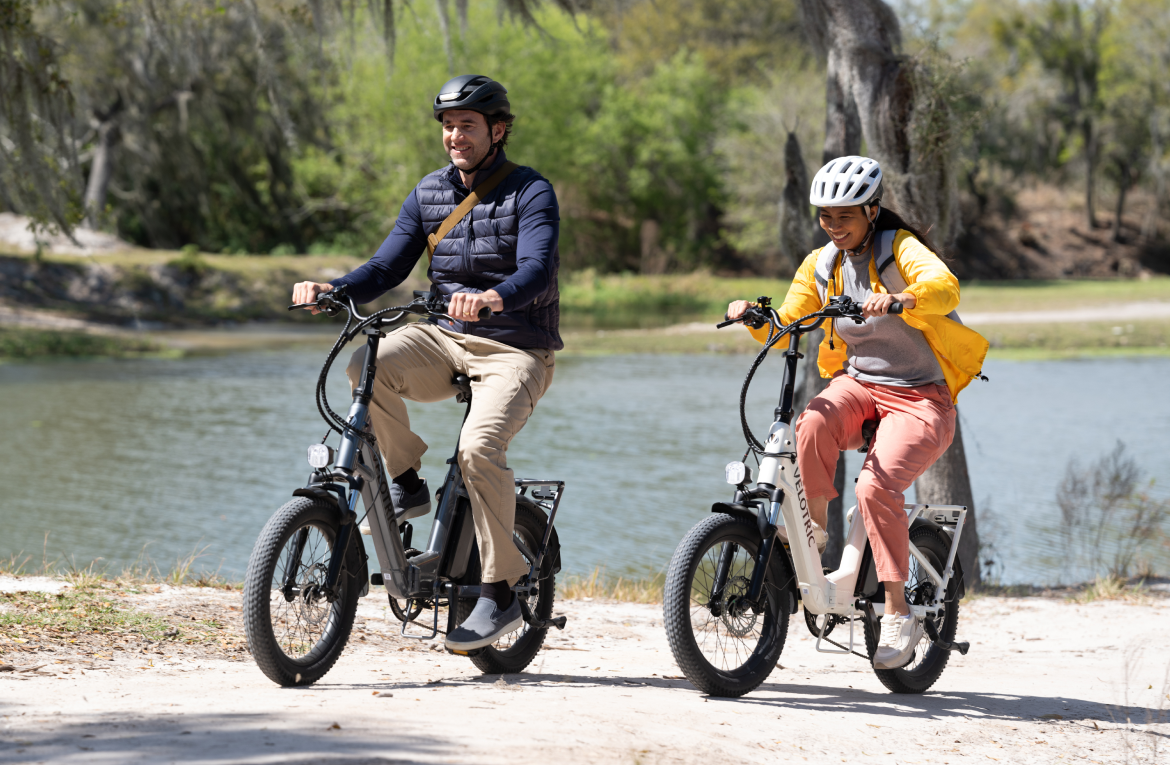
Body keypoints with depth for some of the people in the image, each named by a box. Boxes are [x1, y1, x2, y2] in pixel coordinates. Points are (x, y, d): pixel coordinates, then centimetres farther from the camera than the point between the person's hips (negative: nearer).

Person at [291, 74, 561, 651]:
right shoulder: (428, 195, 9)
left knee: (480, 446, -30)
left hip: (515, 350, -5)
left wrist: (491, 297, -45)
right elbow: (387, 267, 6)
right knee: (369, 366, -27)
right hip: (446, 341, 5)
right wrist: (332, 291, -15)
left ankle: (501, 592, -18)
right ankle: (406, 483, -6)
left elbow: (537, 271, -23)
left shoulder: (530, 193, -8)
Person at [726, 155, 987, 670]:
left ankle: (898, 615, -17)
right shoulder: (821, 265, 8)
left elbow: (945, 288, -30)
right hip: (858, 384, 4)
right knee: (815, 421, -34)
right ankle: (813, 529, -16)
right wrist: (753, 317, -15)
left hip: (919, 397, -4)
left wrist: (899, 300, -50)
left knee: (876, 488, -28)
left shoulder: (900, 248, -10)